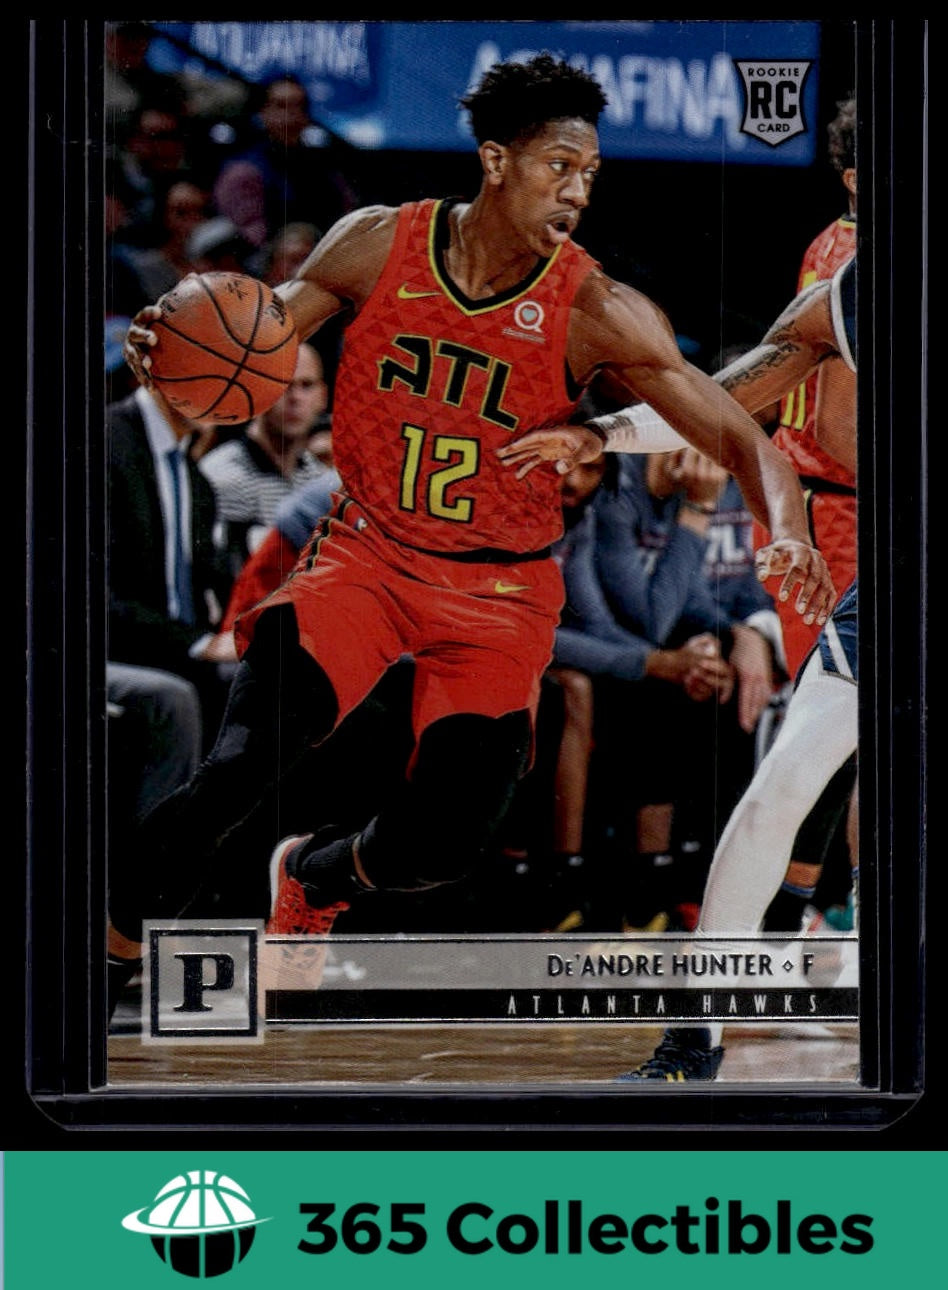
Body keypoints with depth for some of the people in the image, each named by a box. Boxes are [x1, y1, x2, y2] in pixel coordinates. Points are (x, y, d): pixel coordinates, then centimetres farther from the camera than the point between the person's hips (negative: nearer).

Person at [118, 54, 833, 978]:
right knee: (239, 772, -23)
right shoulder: (377, 246, -9)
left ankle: (313, 874, 29)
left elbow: (741, 440, -14)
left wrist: (788, 529, -35)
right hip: (365, 554, 0)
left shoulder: (596, 313, -14)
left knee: (444, 842, -8)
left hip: (498, 590, 0)